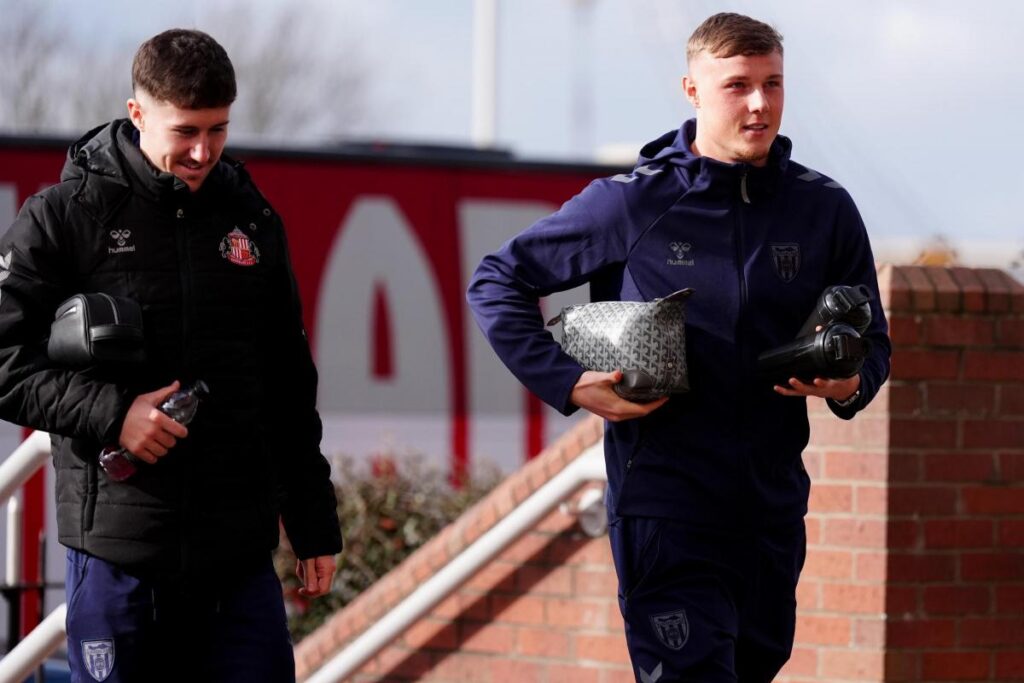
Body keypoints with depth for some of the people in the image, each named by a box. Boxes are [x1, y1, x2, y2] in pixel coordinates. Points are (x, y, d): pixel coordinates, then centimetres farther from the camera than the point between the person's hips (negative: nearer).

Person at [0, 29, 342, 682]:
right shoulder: (64, 217, -2)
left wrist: (315, 525, 17)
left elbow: (290, 384, 17)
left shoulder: (251, 218, 11)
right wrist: (110, 412, -17)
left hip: (241, 553, 3)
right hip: (118, 551, -3)